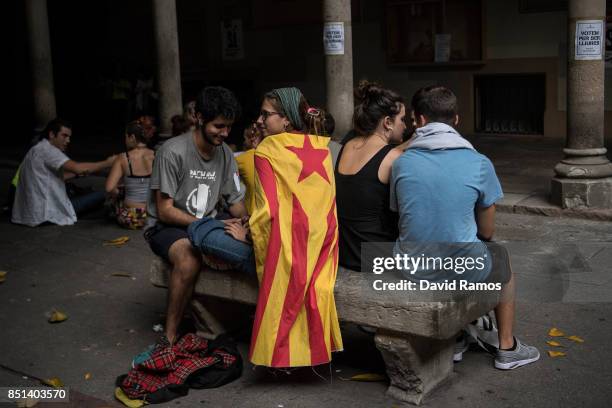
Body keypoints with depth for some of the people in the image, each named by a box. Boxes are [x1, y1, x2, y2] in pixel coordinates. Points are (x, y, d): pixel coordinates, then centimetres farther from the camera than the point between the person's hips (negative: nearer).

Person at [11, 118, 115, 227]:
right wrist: (107, 163, -17)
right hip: (45, 215, -10)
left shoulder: (38, 150, 17)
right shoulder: (46, 149, -14)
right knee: (100, 195, -7)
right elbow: (78, 168, -25)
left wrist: (77, 173, 9)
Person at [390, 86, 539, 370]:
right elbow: (487, 232, 1)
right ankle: (507, 348, 40)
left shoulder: (401, 163, -5)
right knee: (501, 258, 31)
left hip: (411, 274, 2)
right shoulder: (479, 164, -9)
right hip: (463, 273, -2)